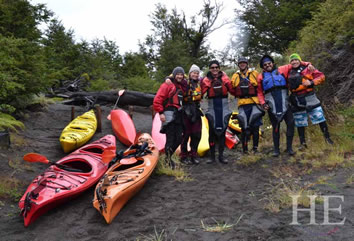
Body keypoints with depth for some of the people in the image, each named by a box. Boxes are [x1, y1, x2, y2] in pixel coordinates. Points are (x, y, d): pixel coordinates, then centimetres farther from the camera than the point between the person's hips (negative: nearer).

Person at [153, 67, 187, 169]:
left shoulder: (182, 86, 19)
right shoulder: (167, 85, -3)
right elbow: (157, 100, -10)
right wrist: (160, 113, -14)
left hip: (178, 116, 7)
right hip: (169, 115, -7)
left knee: (179, 138, 6)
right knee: (170, 138, -5)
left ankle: (168, 156, 22)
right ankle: (169, 159, 7)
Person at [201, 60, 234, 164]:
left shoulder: (224, 78, 3)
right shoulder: (206, 80, 1)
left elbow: (232, 90, -4)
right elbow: (201, 92, -6)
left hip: (224, 107, 1)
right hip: (212, 107, 0)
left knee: (222, 131, 5)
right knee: (212, 132, 0)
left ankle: (221, 156, 14)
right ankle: (212, 156, 10)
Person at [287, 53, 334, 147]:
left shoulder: (307, 68, 1)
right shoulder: (289, 73, 10)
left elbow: (321, 76, -2)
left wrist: (312, 82, -16)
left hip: (309, 98, -3)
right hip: (296, 101, 3)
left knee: (320, 117, -3)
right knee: (300, 123, 8)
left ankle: (327, 137, 12)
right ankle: (303, 143, 18)